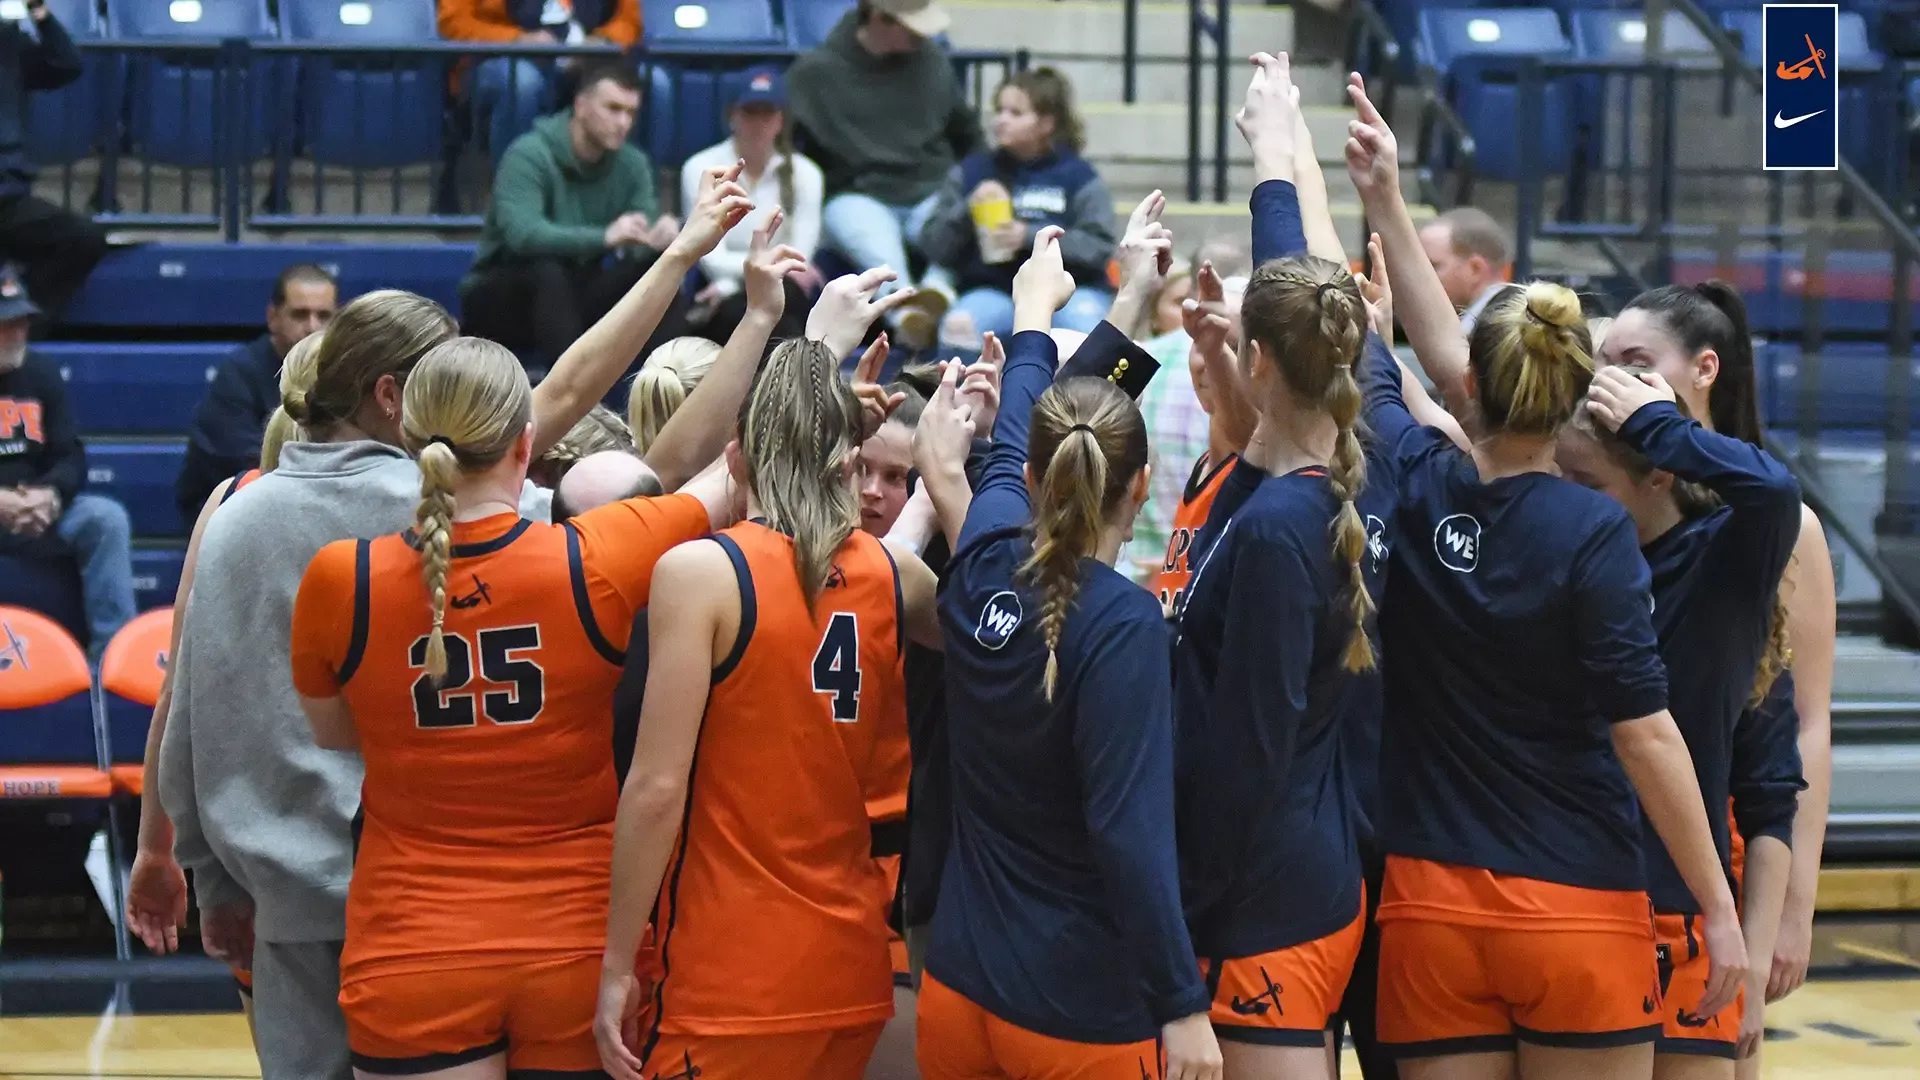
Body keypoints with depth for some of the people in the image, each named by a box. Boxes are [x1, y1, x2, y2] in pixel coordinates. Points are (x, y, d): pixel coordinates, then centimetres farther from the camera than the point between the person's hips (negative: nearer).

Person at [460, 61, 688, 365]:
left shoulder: (633, 164, -1)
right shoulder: (530, 155, -19)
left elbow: (643, 244, -7)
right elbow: (521, 234, -35)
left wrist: (661, 234, -33)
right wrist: (604, 237, -48)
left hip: (575, 297, 5)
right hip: (502, 300, -5)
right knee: (549, 273, -37)